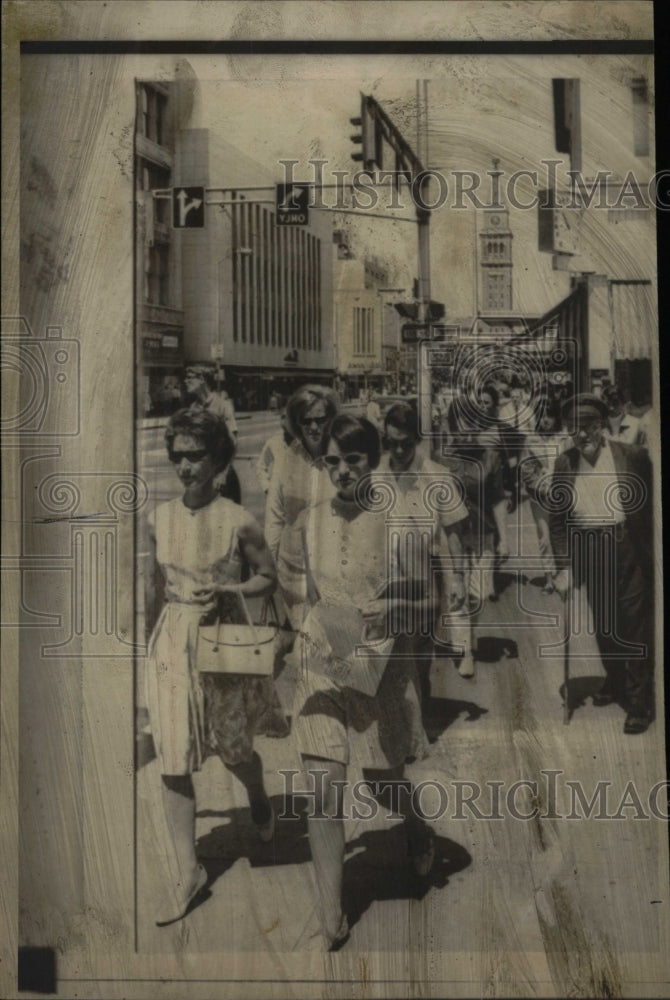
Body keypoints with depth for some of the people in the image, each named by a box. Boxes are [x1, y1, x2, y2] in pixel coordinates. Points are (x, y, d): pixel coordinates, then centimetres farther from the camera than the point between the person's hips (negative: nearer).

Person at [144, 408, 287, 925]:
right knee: (174, 761, 1)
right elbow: (155, 584, 11)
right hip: (172, 644, 3)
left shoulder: (238, 520, -10)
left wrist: (227, 591, -17)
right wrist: (153, 640, 16)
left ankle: (259, 801, 49)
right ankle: (189, 871, 13)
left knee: (235, 751, 13)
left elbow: (269, 577, 0)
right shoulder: (160, 517, 0)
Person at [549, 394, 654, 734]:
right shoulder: (564, 463, 2)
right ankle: (614, 683, 38)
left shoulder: (632, 456, -7)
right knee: (603, 625, 17)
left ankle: (639, 702, 9)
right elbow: (557, 518, 4)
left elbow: (651, 505, -4)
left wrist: (651, 552, -9)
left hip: (628, 551, -4)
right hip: (589, 555, 4)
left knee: (634, 627, -2)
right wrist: (564, 565, 0)